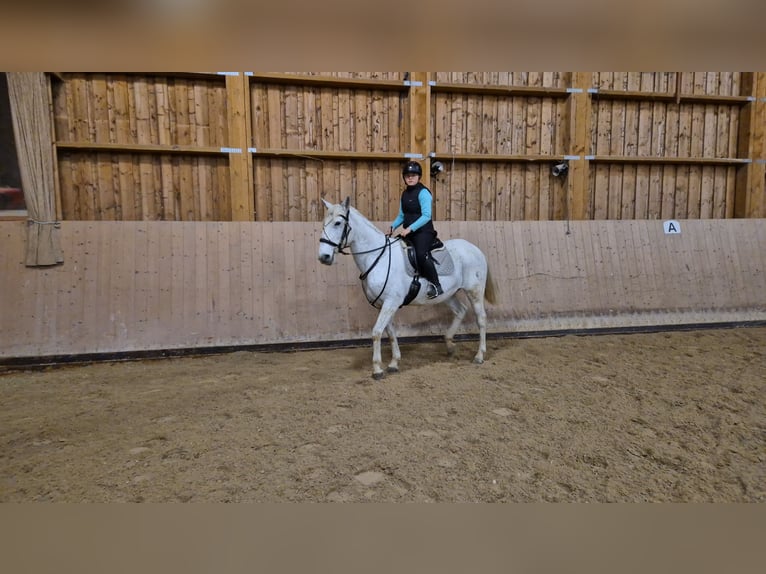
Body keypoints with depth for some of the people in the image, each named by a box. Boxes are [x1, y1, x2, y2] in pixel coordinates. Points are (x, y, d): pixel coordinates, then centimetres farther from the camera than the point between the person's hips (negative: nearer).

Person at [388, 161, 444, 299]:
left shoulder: (423, 192, -10)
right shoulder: (405, 193, 14)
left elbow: (426, 216, -19)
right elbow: (401, 215, 19)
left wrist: (410, 228, -26)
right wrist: (393, 227, 2)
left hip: (424, 232, -9)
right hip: (408, 233, 9)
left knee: (421, 254, -32)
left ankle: (437, 286, -23)